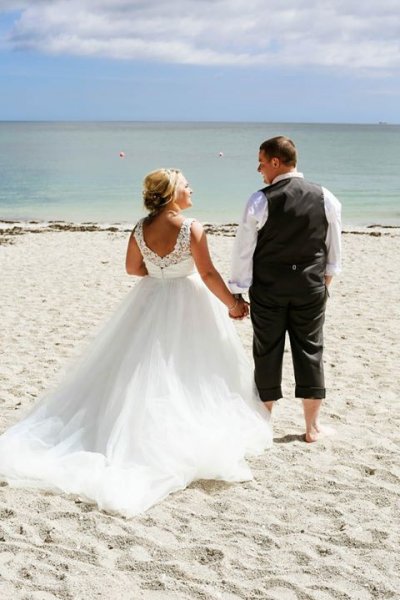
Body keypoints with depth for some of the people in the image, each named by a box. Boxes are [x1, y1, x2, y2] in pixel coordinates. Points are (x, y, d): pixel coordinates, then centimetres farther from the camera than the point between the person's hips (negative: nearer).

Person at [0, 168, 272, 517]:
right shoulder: (192, 228, -19)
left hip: (150, 302, 5)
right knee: (186, 368, 6)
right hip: (187, 305, -4)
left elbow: (133, 268, 7)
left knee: (143, 369, 17)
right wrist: (233, 304, -5)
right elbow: (208, 273, -16)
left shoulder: (141, 229, -5)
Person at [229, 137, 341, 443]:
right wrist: (327, 277, 21)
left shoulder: (261, 201, -14)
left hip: (268, 288, -2)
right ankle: (313, 426, 18)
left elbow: (244, 250, -10)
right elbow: (334, 247, 6)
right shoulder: (325, 198, -4)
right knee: (310, 351, 11)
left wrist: (237, 293, -1)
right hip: (311, 287, 2)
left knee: (268, 352, 8)